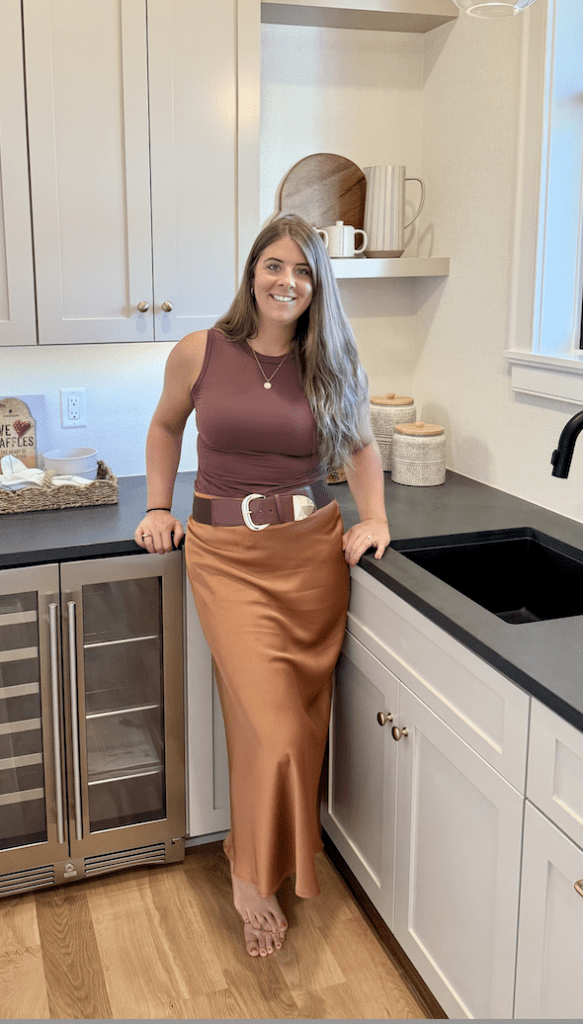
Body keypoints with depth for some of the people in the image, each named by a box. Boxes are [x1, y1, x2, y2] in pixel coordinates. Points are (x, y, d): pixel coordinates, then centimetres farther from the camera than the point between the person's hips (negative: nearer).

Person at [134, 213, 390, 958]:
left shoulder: (331, 365, 2)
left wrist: (373, 516, 2)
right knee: (272, 729, -8)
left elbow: (360, 444, 15)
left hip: (314, 550, 3)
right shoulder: (199, 354, -3)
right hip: (229, 557, -2)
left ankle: (283, 856, 36)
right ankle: (252, 875, 18)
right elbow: (165, 427, 15)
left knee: (301, 715, 11)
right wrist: (158, 508, 9)